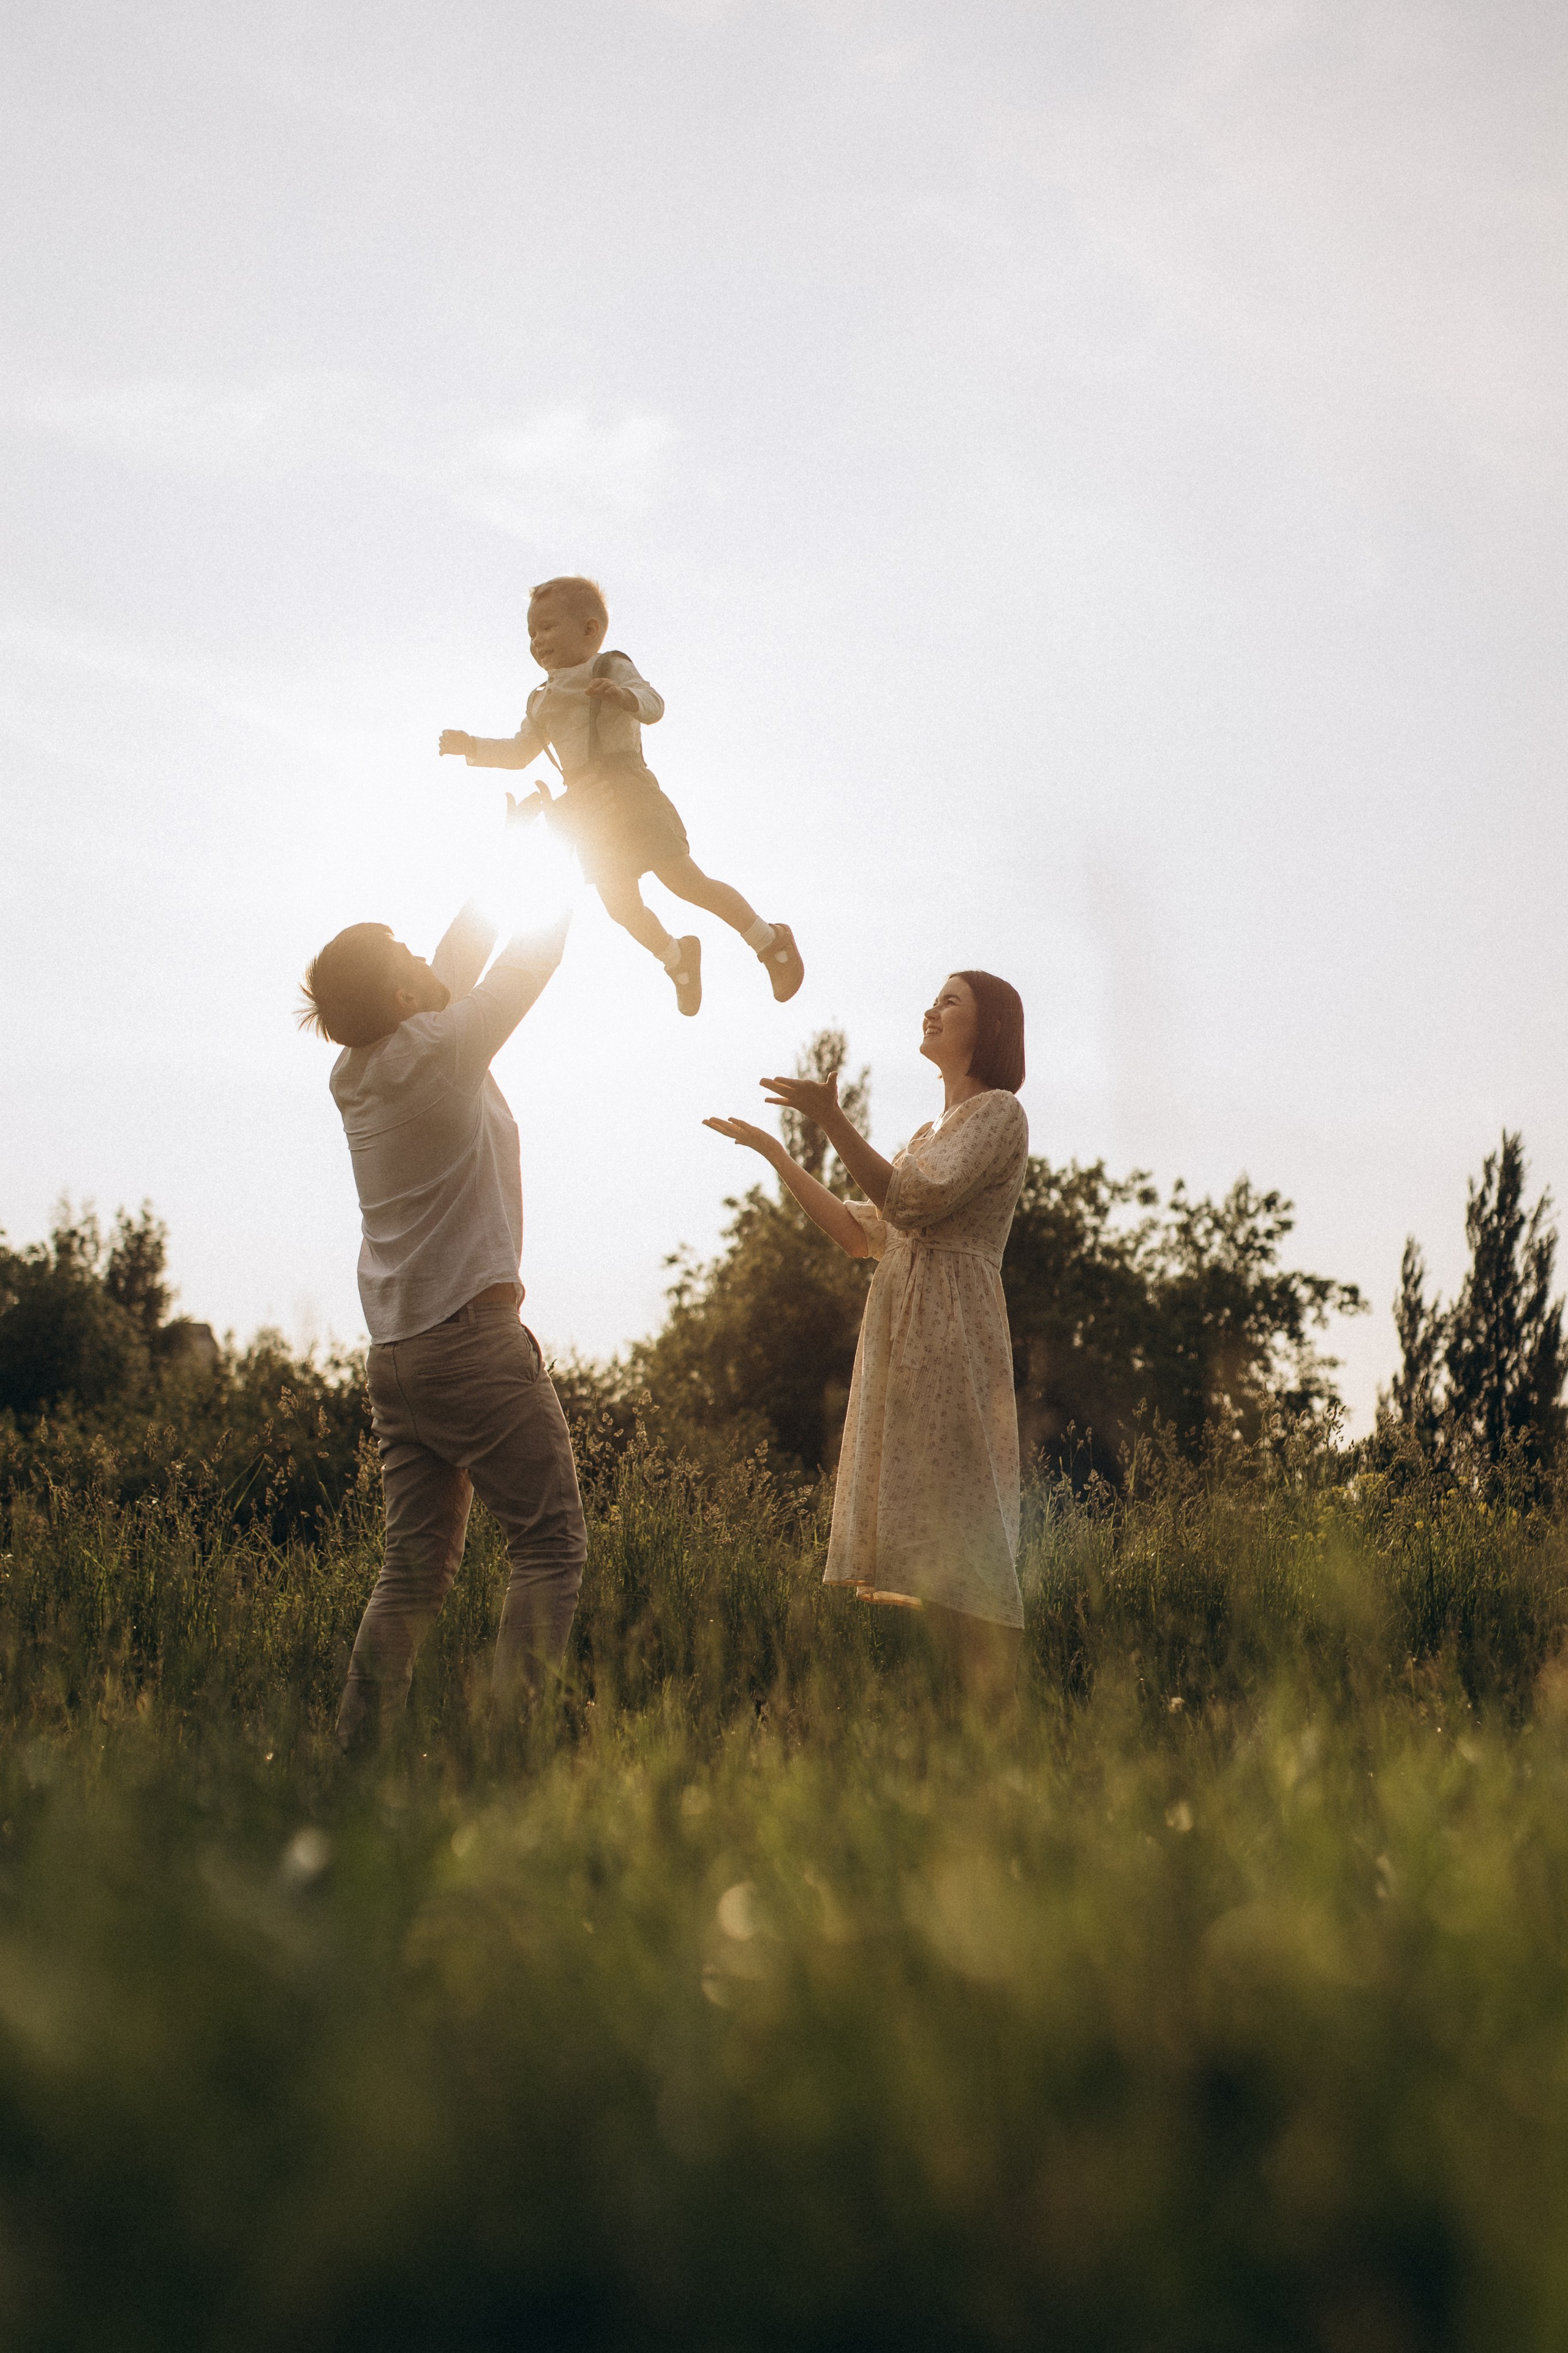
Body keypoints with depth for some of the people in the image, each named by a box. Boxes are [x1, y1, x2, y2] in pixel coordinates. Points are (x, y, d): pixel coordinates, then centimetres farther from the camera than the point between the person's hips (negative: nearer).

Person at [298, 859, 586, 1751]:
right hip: (472, 1338, -8)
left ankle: (357, 1746, 3)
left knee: (418, 1568, 9)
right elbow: (538, 953, 0)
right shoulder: (437, 1050, -10)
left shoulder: (356, 1072, 11)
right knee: (553, 1545, -4)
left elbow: (460, 962, 22)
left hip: (396, 1355, 8)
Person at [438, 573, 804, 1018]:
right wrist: (473, 747, 7)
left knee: (683, 879, -14)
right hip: (588, 811, 7)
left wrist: (624, 697, -41)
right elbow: (520, 752, 22)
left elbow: (653, 705, -20)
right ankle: (677, 957, 30)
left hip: (629, 793, -7)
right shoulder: (542, 701, 19)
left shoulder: (610, 669, -3)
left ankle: (768, 941, -4)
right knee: (622, 906, 7)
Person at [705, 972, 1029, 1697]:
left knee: (953, 1529, -14)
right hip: (898, 1337, 9)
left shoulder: (998, 1114, -2)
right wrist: (774, 1152, 20)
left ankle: (992, 1712, -15)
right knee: (912, 1527, 4)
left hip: (951, 1336, -9)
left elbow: (915, 1201, -16)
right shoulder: (932, 1132, 25)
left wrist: (831, 1119, -22)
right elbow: (864, 1233, 20)